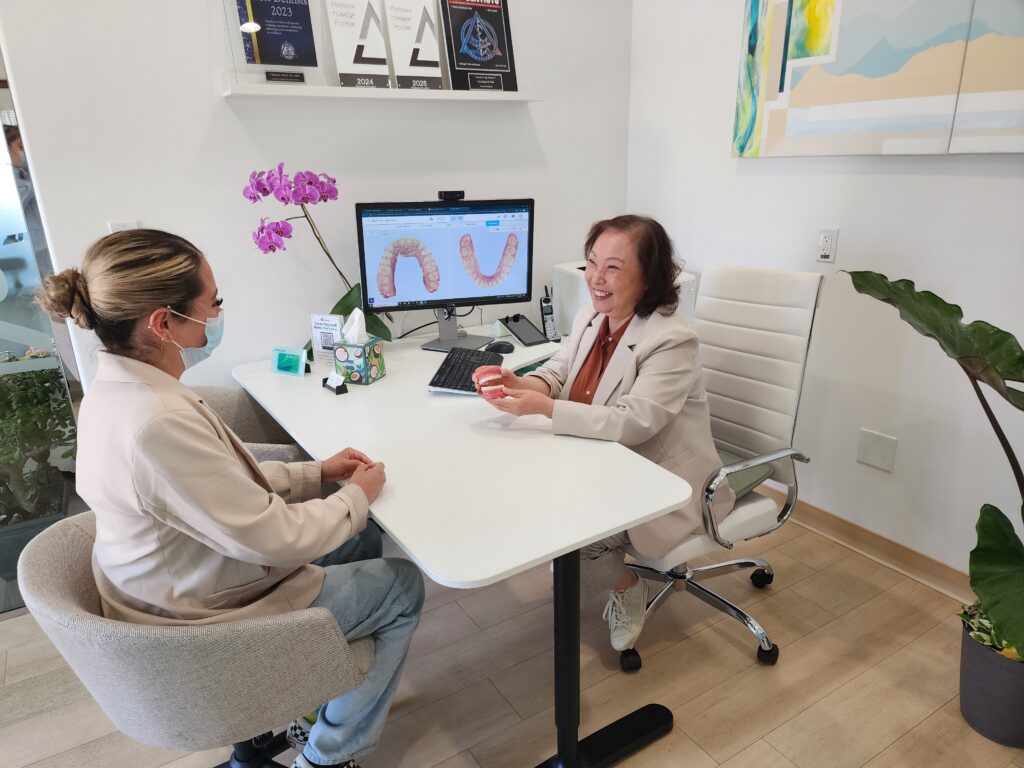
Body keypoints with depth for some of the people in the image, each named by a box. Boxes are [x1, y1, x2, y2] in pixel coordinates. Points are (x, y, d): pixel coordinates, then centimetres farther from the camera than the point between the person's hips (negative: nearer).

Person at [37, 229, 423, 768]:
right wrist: (358, 496, -12)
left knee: (360, 543, 21)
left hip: (191, 582, 9)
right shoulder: (160, 422, -37)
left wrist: (316, 473, 1)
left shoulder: (117, 388, -5)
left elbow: (225, 477, 6)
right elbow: (273, 538, -29)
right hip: (209, 621, -9)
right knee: (403, 585, 8)